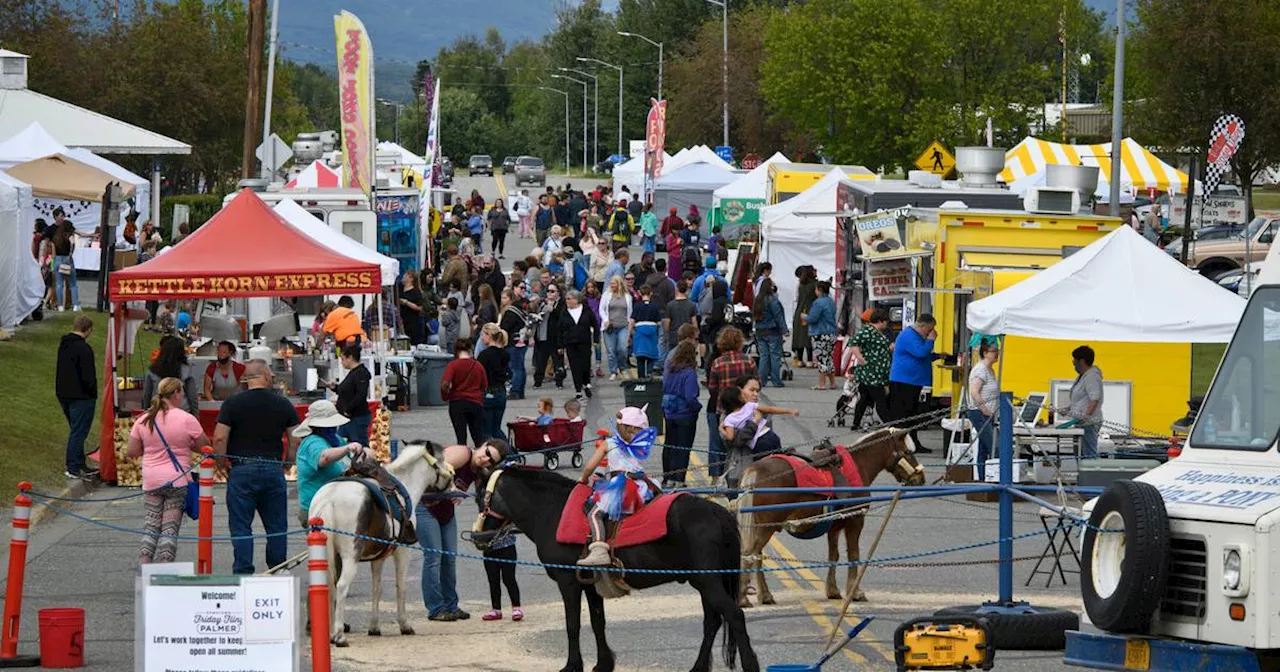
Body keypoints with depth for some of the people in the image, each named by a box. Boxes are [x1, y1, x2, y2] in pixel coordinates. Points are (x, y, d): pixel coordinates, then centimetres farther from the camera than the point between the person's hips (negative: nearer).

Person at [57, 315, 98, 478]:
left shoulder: (63, 345, 9)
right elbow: (88, 376, -21)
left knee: (76, 430, 18)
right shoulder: (84, 348, -20)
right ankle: (73, 468, -3)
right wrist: (92, 391, -6)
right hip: (81, 397, -9)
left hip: (63, 395, 9)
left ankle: (80, 466, 24)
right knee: (78, 432, -3)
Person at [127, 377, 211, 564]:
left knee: (151, 525, 9)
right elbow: (206, 446, -1)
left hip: (151, 480, 3)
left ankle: (144, 567, -4)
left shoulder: (143, 420, 3)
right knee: (170, 527, 1)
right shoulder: (186, 419, -9)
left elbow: (131, 452, 6)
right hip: (178, 480, -3)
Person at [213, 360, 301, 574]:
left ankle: (243, 573, -5)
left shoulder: (233, 403, -4)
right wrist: (287, 463, 17)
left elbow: (219, 438, -9)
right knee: (277, 527, 11)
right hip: (274, 471, 2)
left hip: (242, 470, -2)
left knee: (241, 526, 1)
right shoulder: (283, 404, 4)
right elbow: (296, 440, 5)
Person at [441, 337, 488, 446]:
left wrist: (445, 396, 2)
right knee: (479, 437, 7)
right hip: (476, 403, 2)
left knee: (461, 437, 3)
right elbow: (485, 387, 7)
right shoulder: (479, 366, 3)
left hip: (457, 403, -2)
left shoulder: (453, 365, -7)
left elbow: (445, 384, -17)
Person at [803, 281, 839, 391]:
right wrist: (807, 321, 22)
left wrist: (804, 317, 4)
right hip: (832, 333, 8)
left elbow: (812, 318, -18)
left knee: (821, 359, -4)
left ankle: (822, 383, -2)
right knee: (829, 358, 15)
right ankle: (832, 383, 18)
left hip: (820, 334, -8)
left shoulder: (818, 302, -15)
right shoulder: (831, 302, 13)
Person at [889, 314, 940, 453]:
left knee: (912, 415, 13)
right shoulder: (909, 335, -14)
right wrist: (931, 340, -12)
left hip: (913, 383, 11)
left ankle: (914, 444, 18)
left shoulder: (916, 336, 19)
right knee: (901, 415, -8)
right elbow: (921, 353, -25)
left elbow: (922, 356, 28)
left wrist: (937, 356, 14)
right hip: (903, 383, -11)